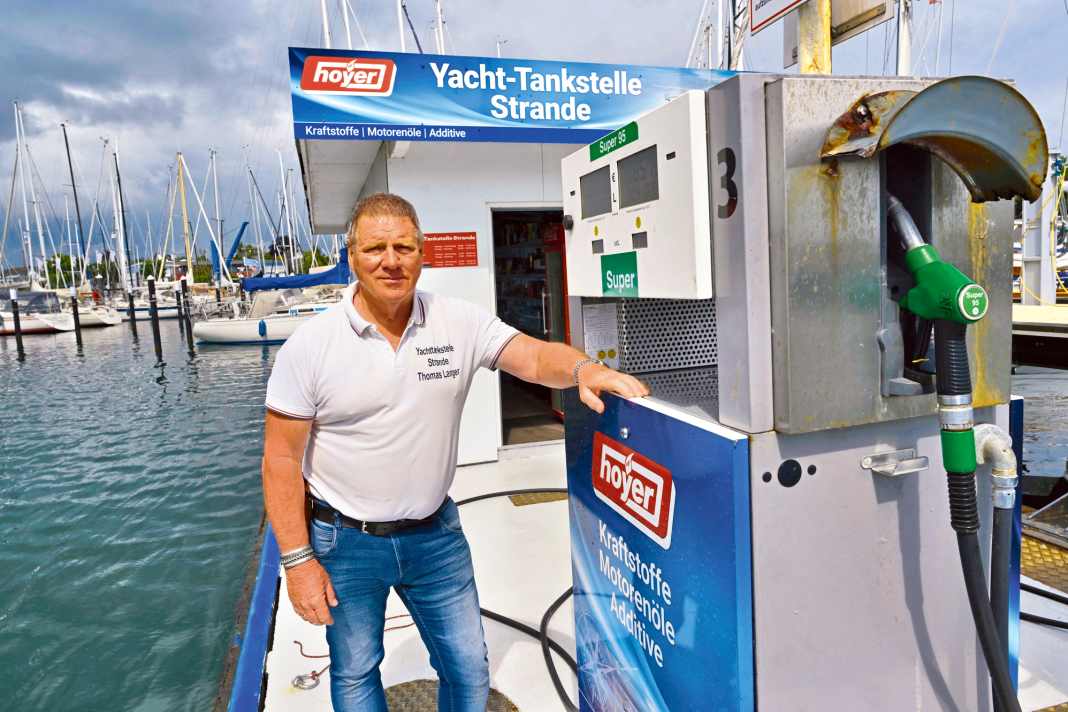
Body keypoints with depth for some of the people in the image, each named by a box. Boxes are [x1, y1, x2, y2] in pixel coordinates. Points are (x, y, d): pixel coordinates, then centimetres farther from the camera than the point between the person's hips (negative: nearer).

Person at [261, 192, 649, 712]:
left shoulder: (461, 323, -7)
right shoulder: (309, 346, -12)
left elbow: (534, 357, -14)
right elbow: (281, 460, -9)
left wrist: (584, 370, -37)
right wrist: (298, 560, -11)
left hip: (435, 532, 2)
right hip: (345, 540, -1)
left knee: (469, 669, 15)